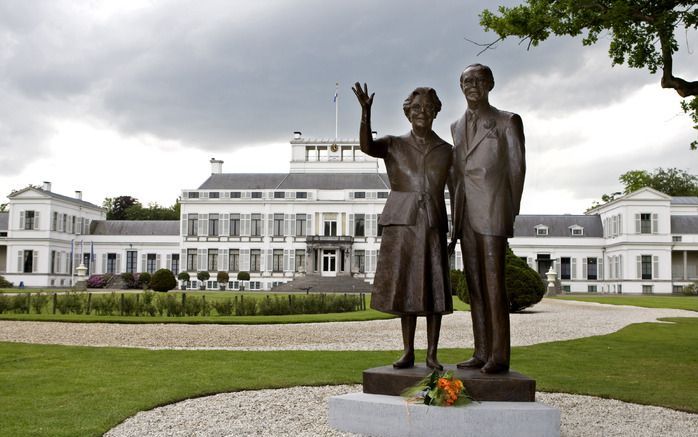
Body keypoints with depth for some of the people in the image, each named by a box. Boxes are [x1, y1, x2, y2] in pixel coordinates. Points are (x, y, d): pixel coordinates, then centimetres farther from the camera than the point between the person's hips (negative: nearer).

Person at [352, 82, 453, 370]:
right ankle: (408, 353, 11)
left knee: (434, 289, -2)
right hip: (401, 225, -1)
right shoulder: (394, 145, 6)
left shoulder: (446, 150, 10)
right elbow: (366, 146, -14)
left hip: (432, 227, 1)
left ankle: (432, 355, 6)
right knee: (405, 288, 2)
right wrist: (365, 112, -29)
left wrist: (455, 231, 5)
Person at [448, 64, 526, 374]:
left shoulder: (507, 122, 3)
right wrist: (455, 215, 12)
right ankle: (481, 352, 10)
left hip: (492, 210, -6)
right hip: (465, 213, 6)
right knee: (474, 284, 5)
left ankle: (499, 355, -3)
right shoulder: (457, 126, 17)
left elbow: (516, 168, 1)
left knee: (494, 282, -8)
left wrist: (511, 213, -3)